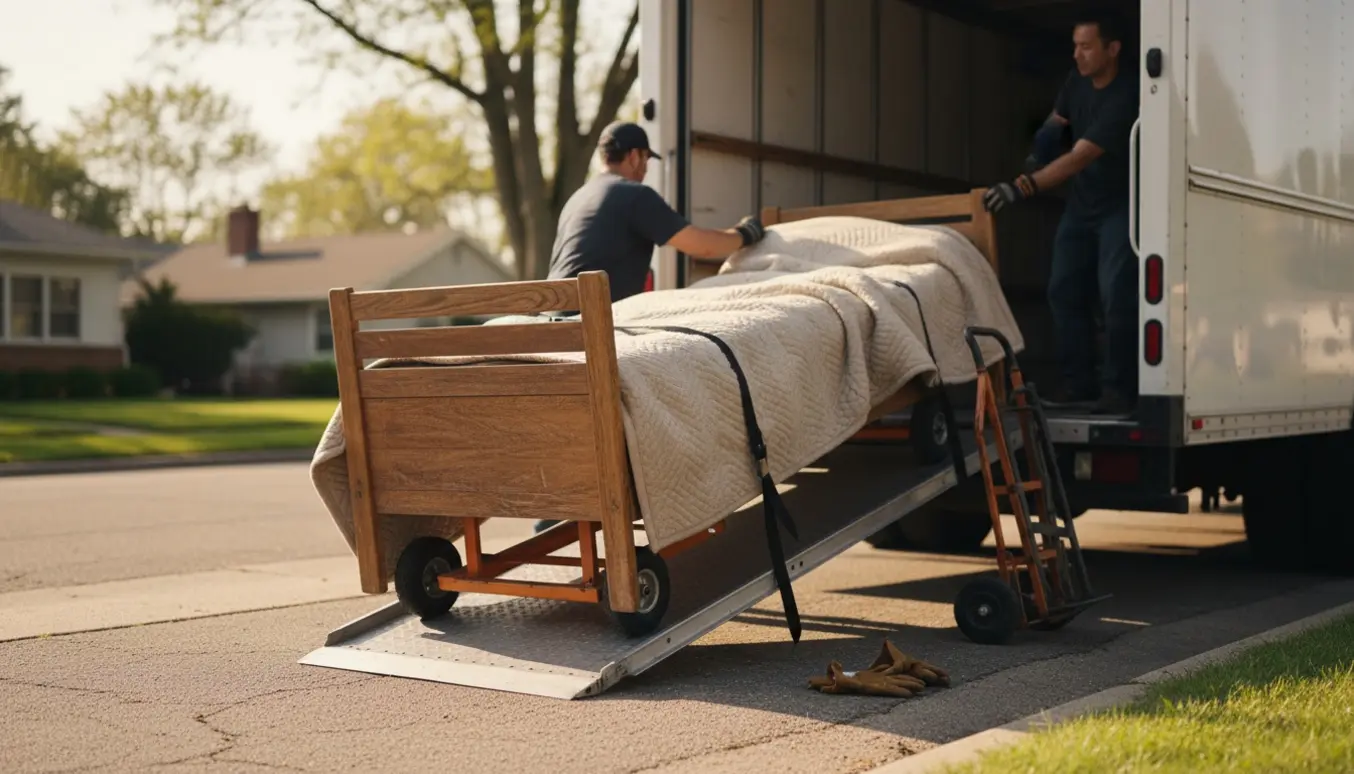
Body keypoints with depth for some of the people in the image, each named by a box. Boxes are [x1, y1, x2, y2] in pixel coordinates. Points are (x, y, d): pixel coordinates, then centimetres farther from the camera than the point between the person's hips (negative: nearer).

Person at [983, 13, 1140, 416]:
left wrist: (1021, 187, -44)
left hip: (1120, 205, -7)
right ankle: (1079, 380, 11)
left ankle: (1119, 387, -10)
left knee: (1116, 294, -15)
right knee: (1064, 290, 4)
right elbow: (1057, 121, 21)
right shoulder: (1076, 82, -3)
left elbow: (1080, 157, -36)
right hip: (1081, 204, 7)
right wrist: (1046, 135, -2)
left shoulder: (1125, 96, -27)